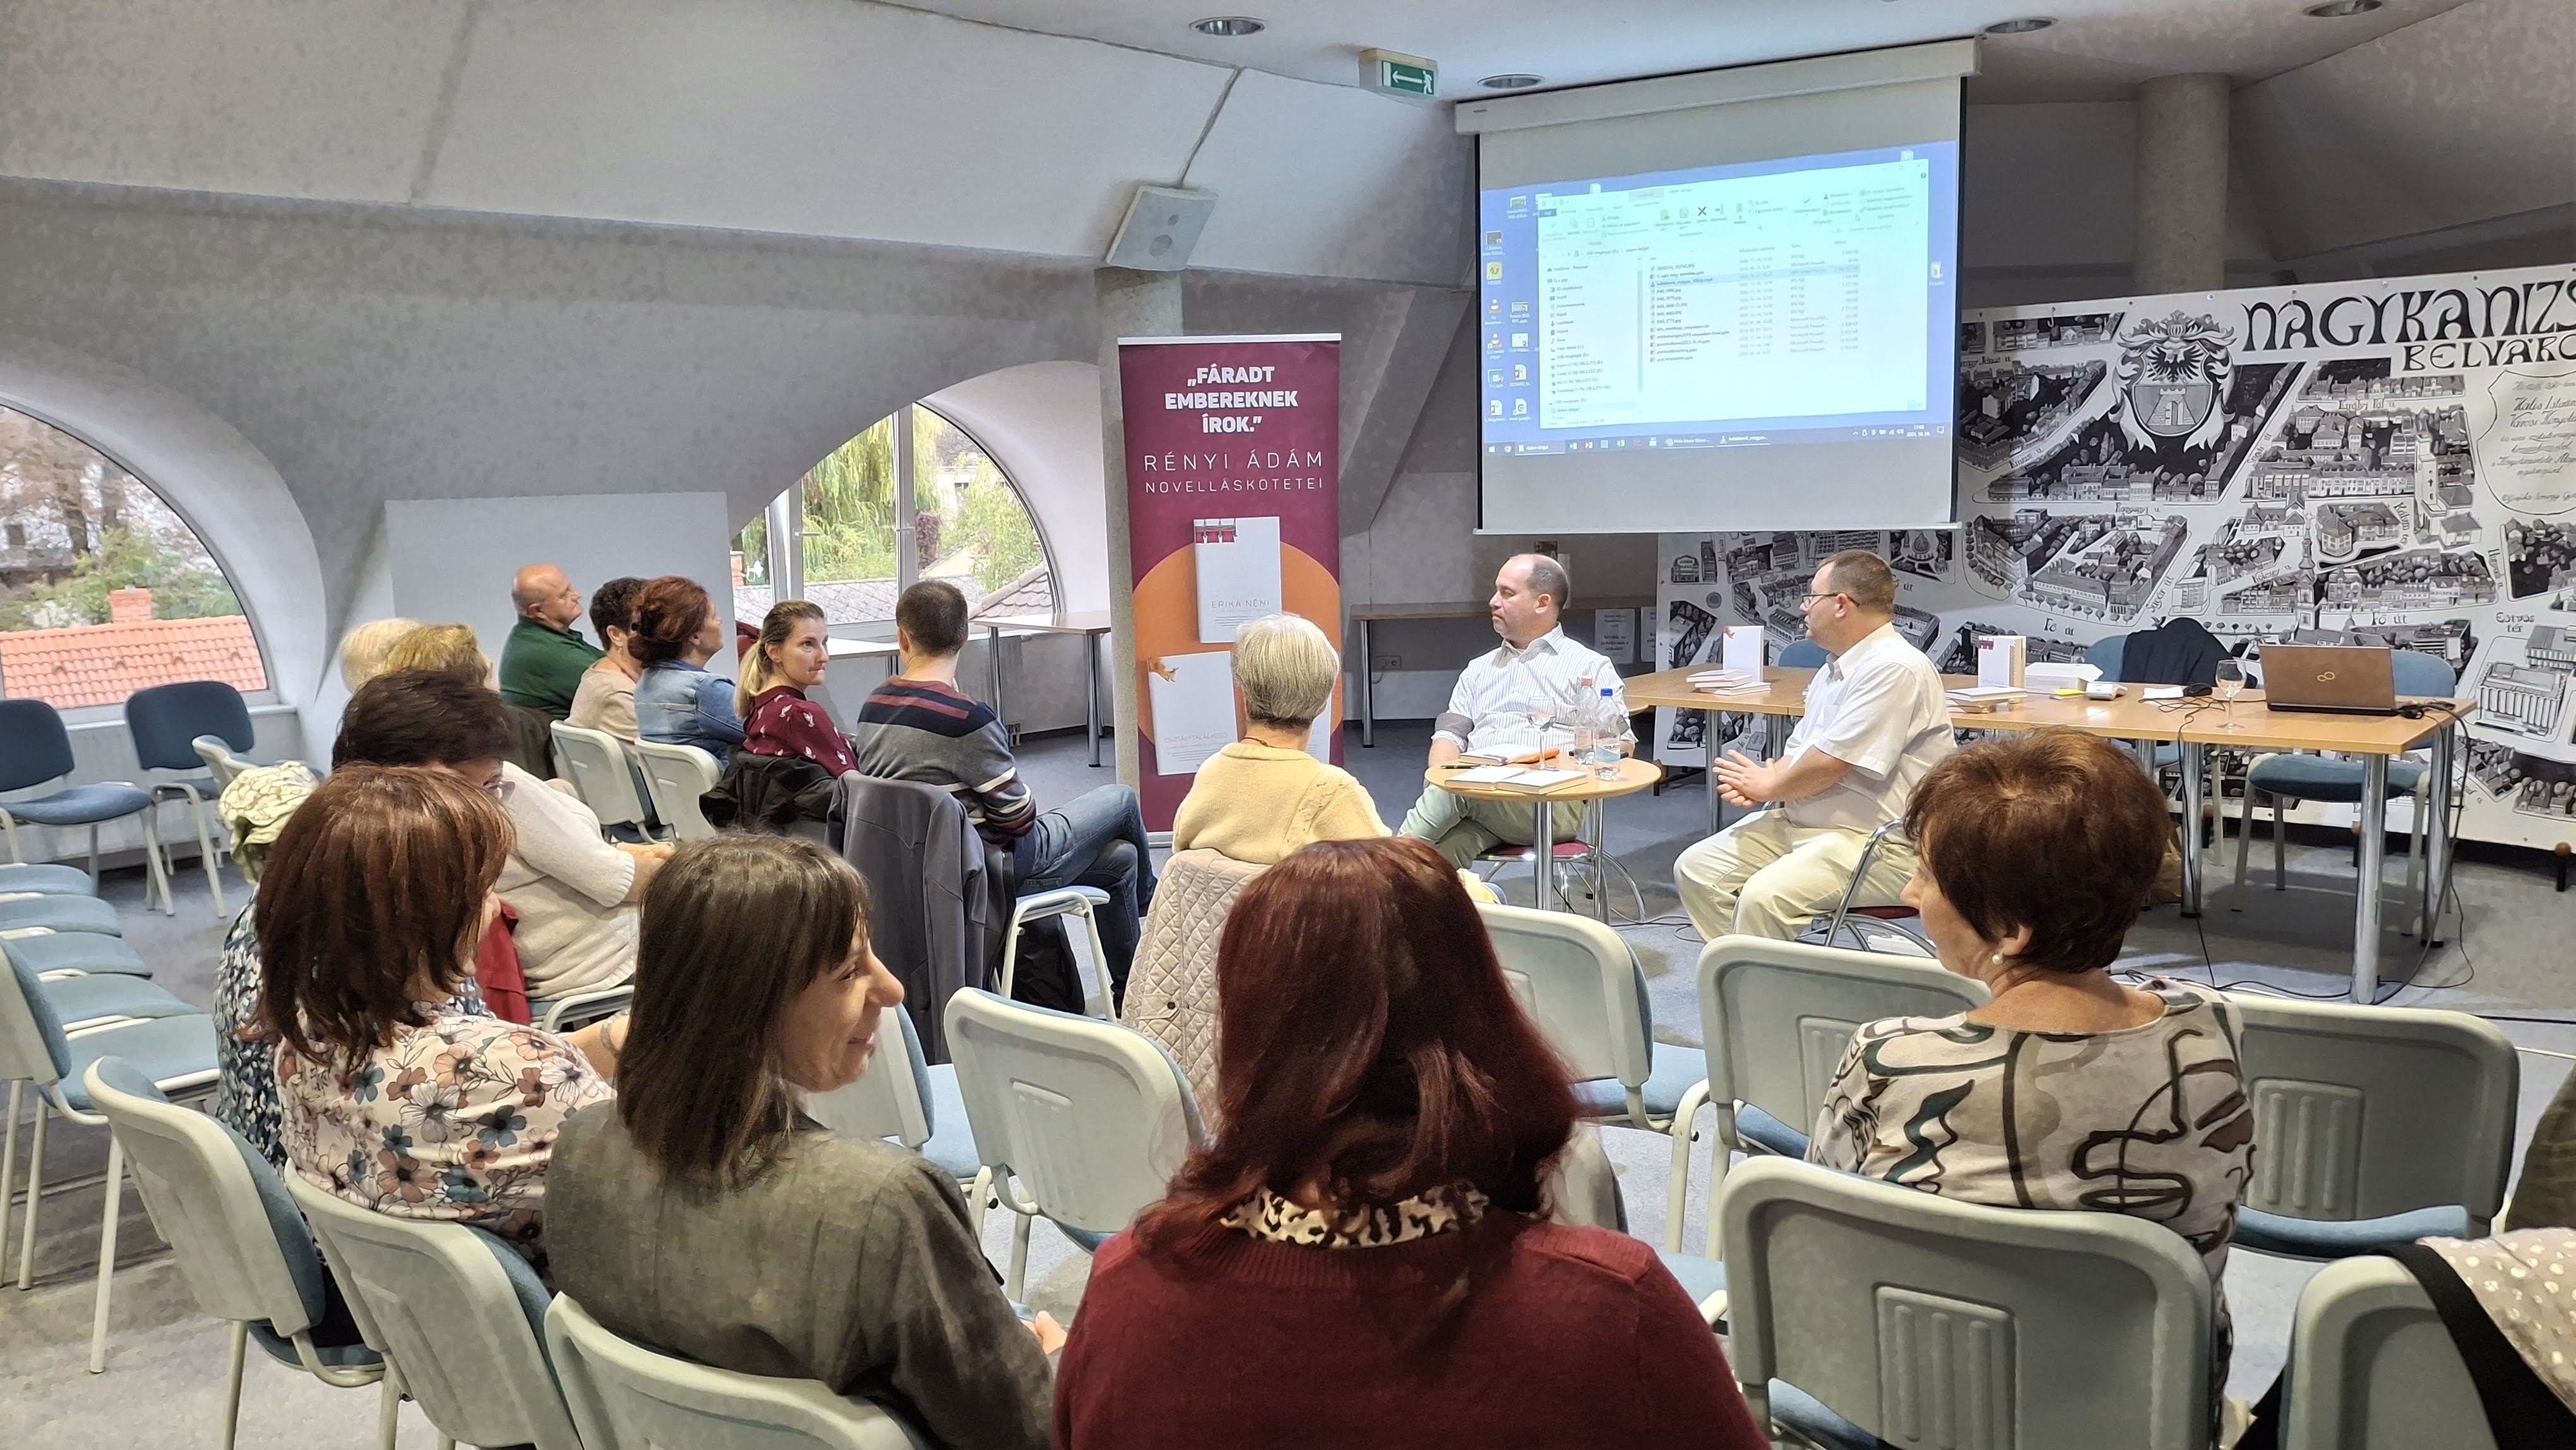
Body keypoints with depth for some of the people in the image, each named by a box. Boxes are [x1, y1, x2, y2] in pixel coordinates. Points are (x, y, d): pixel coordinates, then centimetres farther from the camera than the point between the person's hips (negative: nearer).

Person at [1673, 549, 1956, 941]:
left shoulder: (1894, 669, -17)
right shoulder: (1836, 669, 15)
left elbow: (1829, 764, -21)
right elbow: (1800, 749, 20)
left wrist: (1770, 786, -3)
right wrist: (1753, 784, -2)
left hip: (1877, 842, -10)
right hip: (1803, 822, 10)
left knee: (1765, 896, -31)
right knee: (1696, 868, 2)